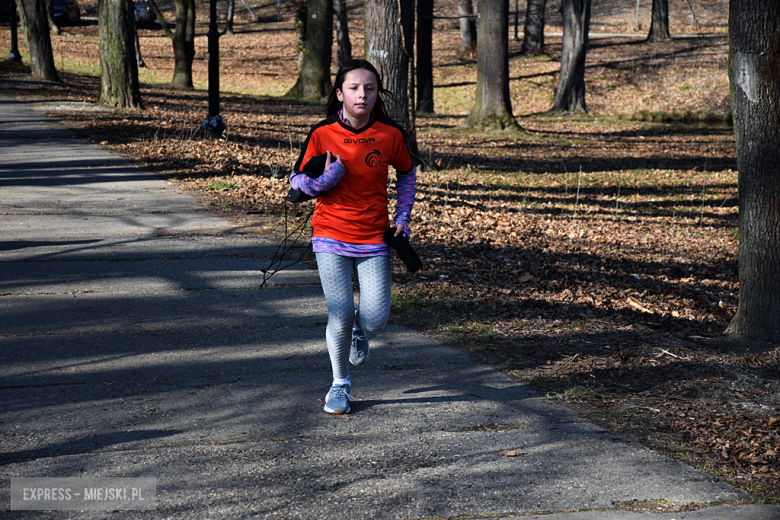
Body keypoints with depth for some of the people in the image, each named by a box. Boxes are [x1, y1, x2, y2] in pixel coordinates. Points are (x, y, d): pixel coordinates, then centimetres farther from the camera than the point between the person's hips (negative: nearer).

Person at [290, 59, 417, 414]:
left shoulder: (391, 135, -4)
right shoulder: (322, 134, -8)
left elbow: (407, 174, 14)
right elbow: (297, 181, 1)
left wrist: (402, 216, 6)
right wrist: (325, 179, -20)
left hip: (374, 238, 1)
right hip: (331, 237, -1)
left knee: (375, 318, -7)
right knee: (340, 314, -8)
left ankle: (358, 327, 33)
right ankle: (340, 385, 15)